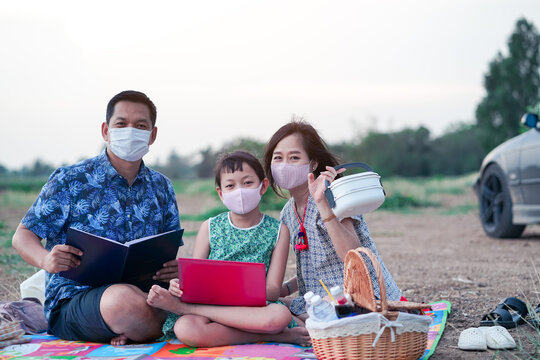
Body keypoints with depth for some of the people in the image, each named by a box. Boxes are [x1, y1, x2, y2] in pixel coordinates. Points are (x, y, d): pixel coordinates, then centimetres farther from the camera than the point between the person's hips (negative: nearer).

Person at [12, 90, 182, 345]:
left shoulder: (161, 187, 14)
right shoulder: (70, 181, 1)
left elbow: (171, 251, 19)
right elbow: (23, 236, 3)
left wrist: (174, 268, -8)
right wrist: (46, 260, -21)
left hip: (142, 290, 5)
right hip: (72, 300, -4)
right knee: (125, 300, -40)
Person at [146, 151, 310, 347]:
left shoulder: (277, 230, 7)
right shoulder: (209, 228, 11)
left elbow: (273, 290, -1)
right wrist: (180, 286, -19)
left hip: (253, 308, 2)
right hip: (209, 303, -1)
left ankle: (181, 307, -25)